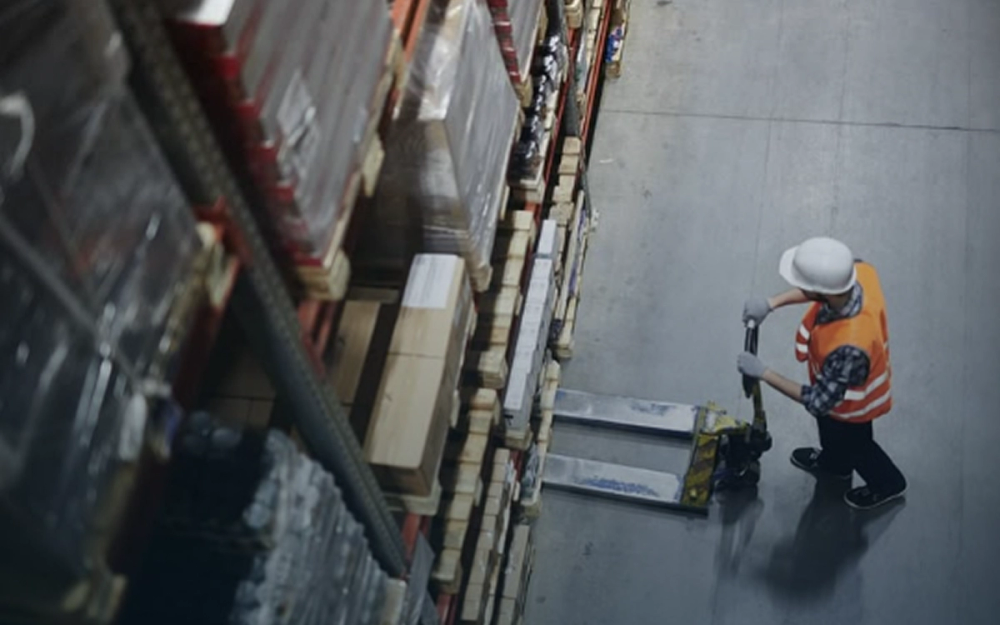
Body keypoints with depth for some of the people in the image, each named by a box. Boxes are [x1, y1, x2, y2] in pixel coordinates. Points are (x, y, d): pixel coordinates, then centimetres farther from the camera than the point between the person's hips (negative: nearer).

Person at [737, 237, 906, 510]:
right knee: (830, 430, 36)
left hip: (850, 403, -6)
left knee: (853, 444, 28)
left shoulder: (848, 347, -50)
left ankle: (887, 484, 59)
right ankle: (834, 463, 68)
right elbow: (824, 288, -7)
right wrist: (773, 302, -18)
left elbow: (819, 402, -34)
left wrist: (763, 373, -30)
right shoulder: (861, 272, -32)